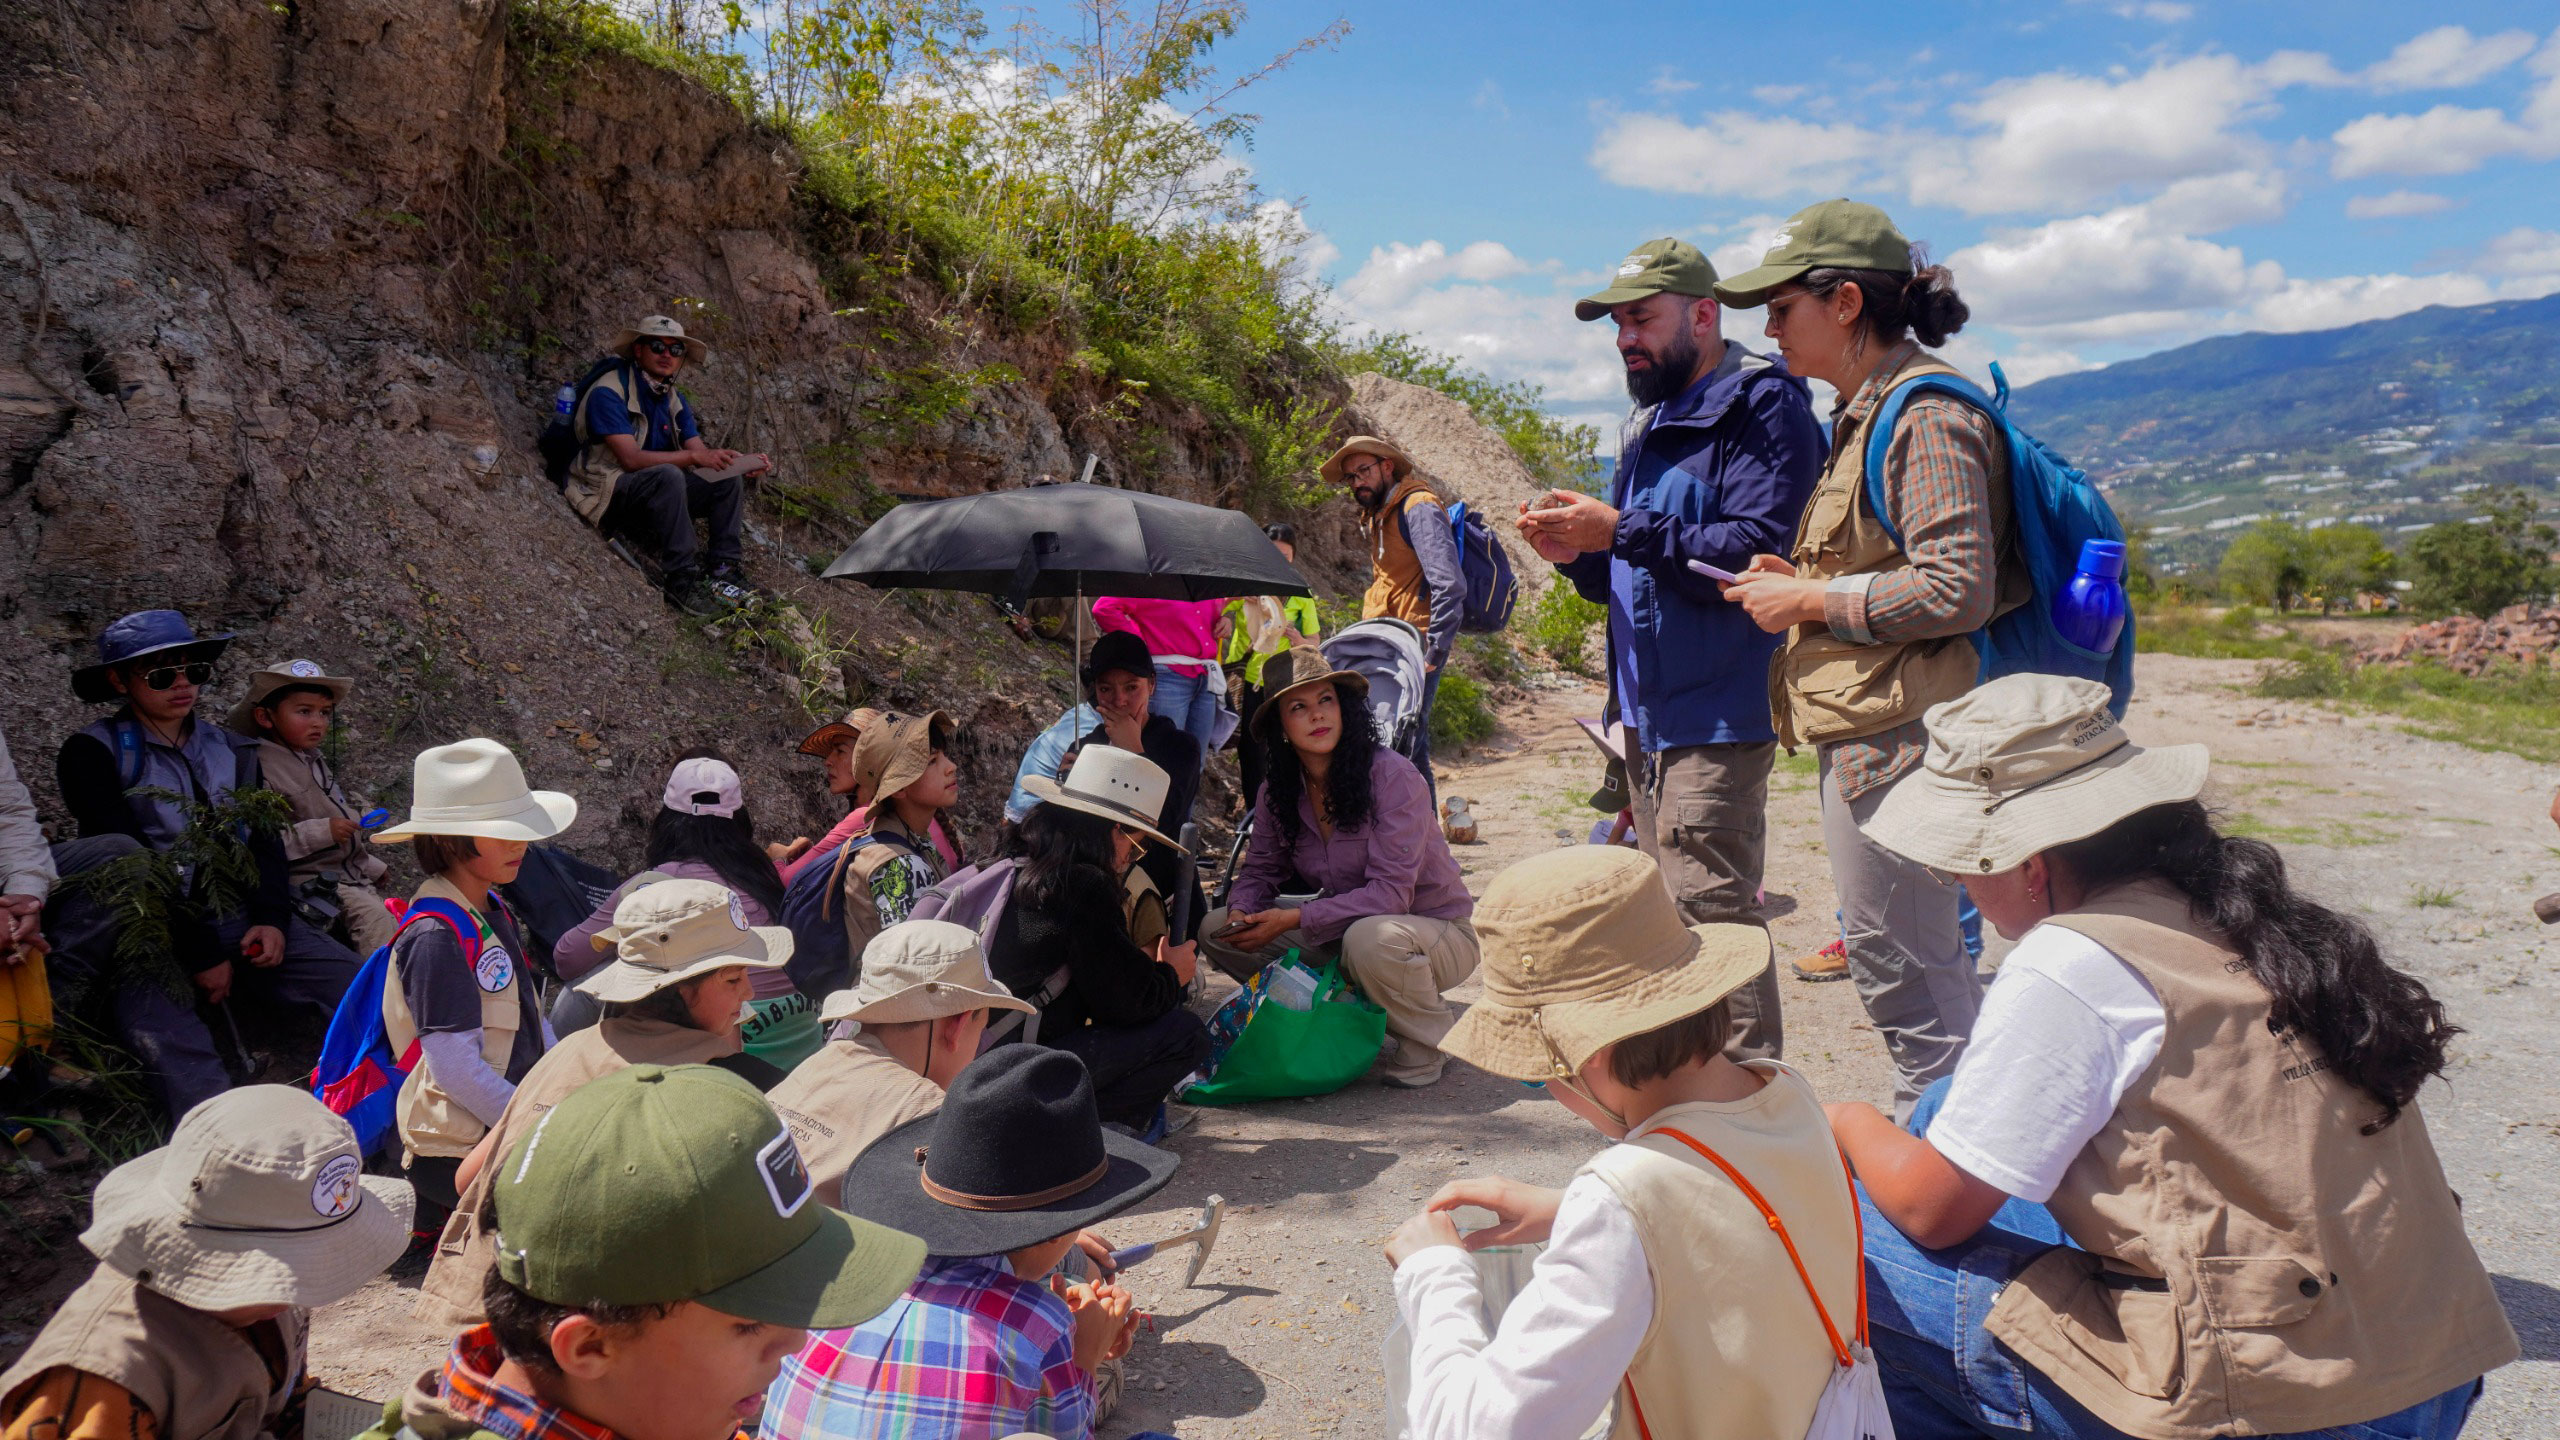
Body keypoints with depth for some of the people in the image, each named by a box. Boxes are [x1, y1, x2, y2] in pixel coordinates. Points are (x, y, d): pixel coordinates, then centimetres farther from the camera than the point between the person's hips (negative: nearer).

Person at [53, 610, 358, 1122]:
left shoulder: (231, 750, 19)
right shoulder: (95, 753, 2)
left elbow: (265, 840, 14)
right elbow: (127, 864, -7)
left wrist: (271, 920, -7)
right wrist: (201, 954, -13)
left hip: (246, 921, 4)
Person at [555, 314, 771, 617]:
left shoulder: (674, 399, 10)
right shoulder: (608, 392, -14)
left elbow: (701, 453, 0)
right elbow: (631, 458, -25)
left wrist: (743, 462, -21)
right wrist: (693, 457, -34)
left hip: (656, 495, 8)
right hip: (605, 494, -8)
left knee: (729, 479, -6)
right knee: (668, 476, -36)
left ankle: (726, 570, -13)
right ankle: (682, 580, -33)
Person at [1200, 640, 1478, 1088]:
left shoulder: (1392, 775, -22)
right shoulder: (1278, 792, -3)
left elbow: (1389, 893, -26)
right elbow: (1261, 869, 7)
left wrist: (1293, 920, -31)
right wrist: (1241, 912, -18)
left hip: (1434, 930, -6)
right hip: (1344, 929, 6)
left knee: (1369, 938, -41)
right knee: (1217, 930, -7)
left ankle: (1428, 1043, -9)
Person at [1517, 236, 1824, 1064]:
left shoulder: (1761, 406, -7)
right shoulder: (1648, 423, 21)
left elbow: (1759, 552, -21)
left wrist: (1622, 531, -21)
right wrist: (1576, 551, 2)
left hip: (1716, 716, -9)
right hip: (1648, 711, 9)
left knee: (1711, 912, -11)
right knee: (1671, 914, 14)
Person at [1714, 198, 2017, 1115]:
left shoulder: (1925, 413, -14)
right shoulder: (1867, 412, 18)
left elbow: (1959, 589, -22)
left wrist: (1810, 602, -14)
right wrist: (1799, 581, 11)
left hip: (1890, 732, -11)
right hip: (1868, 727, 11)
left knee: (1900, 970, -1)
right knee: (1932, 966, 19)